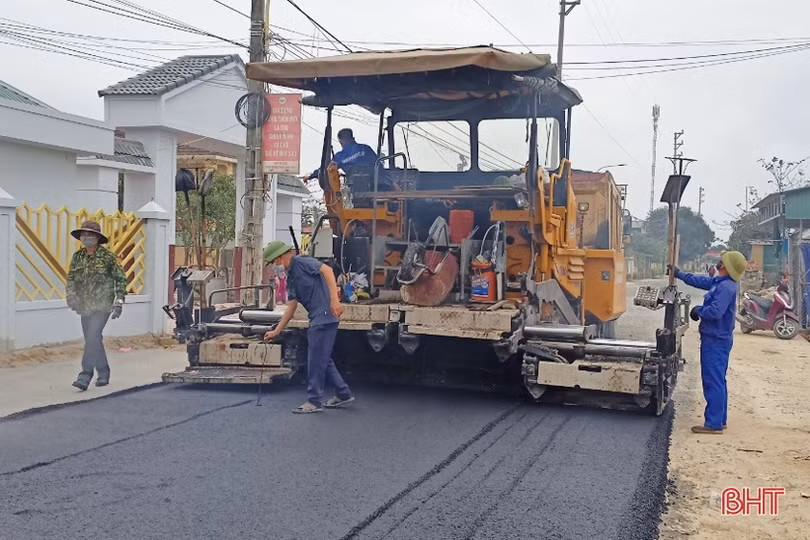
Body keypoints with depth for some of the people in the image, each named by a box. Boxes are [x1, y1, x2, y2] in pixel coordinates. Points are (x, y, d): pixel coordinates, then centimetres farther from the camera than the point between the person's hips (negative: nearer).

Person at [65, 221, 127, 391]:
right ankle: (103, 373, 26)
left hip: (102, 306, -6)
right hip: (85, 306, 6)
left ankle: (85, 376, -14)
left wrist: (119, 301, -4)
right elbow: (70, 278, 15)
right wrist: (71, 295, -3)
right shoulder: (77, 257, 8)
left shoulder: (107, 256, -6)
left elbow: (120, 279, -1)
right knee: (94, 340, 12)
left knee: (92, 338, -16)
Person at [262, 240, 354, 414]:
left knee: (316, 359, -3)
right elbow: (291, 307, 22)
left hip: (325, 315, -10)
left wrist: (334, 299, -28)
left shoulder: (301, 262, -7)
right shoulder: (291, 278, 21)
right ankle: (343, 394, 27)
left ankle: (314, 401, 5)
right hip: (317, 319, 10)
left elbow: (327, 270, -19)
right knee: (323, 359, 17)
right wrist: (276, 331, 21)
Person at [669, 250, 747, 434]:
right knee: (717, 381, 17)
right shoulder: (719, 282, 10)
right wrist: (678, 273, 35)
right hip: (716, 339, 10)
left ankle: (713, 424, -3)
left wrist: (698, 310, -12)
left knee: (713, 382, -6)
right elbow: (700, 281, 26)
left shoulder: (726, 287, -21)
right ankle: (719, 419, 26)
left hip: (716, 341, -10)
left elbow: (715, 311, -31)